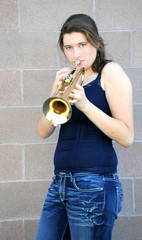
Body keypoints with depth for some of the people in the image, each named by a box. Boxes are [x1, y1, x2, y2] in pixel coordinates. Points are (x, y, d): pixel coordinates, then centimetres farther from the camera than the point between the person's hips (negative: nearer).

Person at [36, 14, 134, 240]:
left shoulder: (110, 72, -3)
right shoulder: (69, 79, 14)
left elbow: (127, 137, -13)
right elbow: (43, 132, 6)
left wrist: (84, 104, -23)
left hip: (93, 184, -6)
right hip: (60, 182, 6)